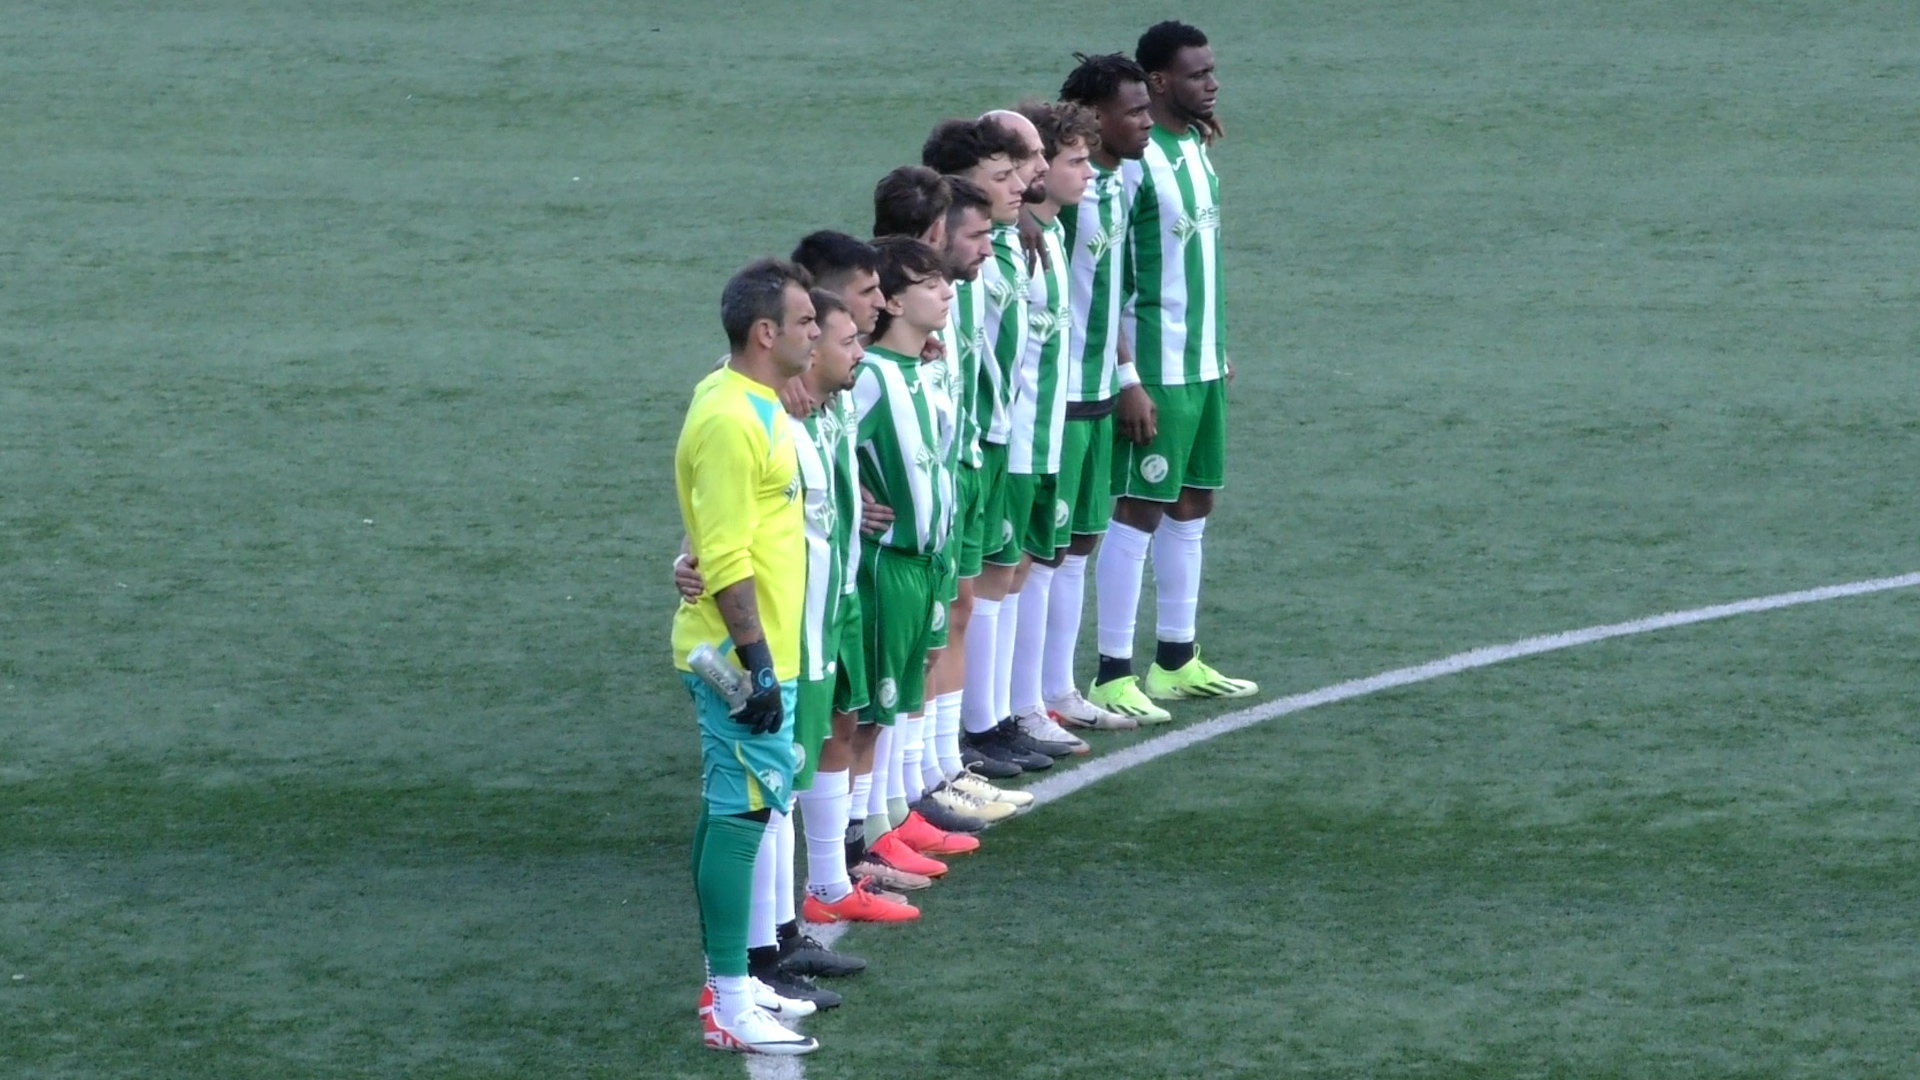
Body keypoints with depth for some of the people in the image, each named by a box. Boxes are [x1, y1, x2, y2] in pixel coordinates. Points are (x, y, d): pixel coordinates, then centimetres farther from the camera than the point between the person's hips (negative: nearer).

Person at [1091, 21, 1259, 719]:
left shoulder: (1196, 149, 10)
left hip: (1203, 364, 9)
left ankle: (1176, 660, 24)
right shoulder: (1134, 161, -17)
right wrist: (1127, 378, -20)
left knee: (1192, 505, 14)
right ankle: (1113, 674, 0)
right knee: (1139, 511, -5)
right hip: (1158, 368, -9)